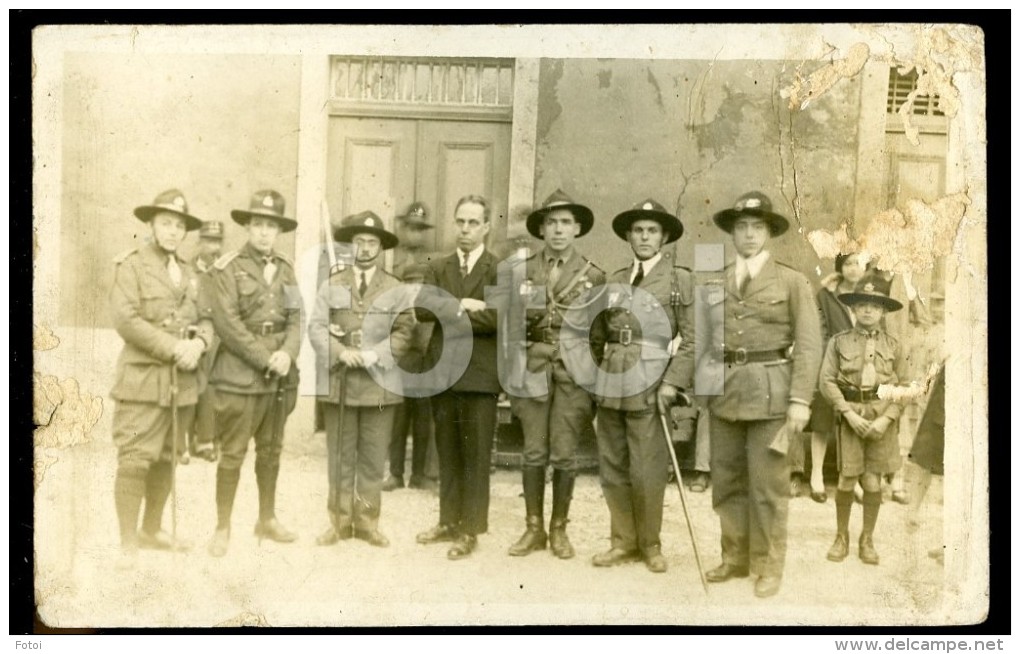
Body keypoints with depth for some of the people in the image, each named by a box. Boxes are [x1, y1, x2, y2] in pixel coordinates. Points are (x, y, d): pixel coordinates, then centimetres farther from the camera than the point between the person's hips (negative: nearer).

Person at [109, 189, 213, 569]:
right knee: (135, 460, -7)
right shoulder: (131, 265, -1)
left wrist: (198, 343, -8)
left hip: (184, 380, 6)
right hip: (144, 377, -6)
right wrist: (173, 347, -16)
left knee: (167, 459, 12)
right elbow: (125, 319, -13)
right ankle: (128, 544, 1)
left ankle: (151, 531, 25)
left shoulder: (190, 274, 18)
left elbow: (206, 319, 14)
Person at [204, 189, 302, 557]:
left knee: (271, 451, 13)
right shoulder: (228, 268, -3)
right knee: (233, 453, -1)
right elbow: (227, 323, -11)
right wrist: (265, 359, -14)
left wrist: (287, 354, -10)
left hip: (280, 377, 5)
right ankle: (223, 527, 12)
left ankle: (267, 519, 26)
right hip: (239, 376, -5)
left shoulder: (286, 269, 12)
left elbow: (295, 319, 8)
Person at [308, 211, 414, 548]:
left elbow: (402, 333, -1)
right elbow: (316, 327, 0)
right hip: (339, 381, 0)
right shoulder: (332, 285, 8)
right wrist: (340, 352, -16)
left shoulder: (396, 289, 7)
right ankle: (339, 520, 16)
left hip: (378, 382, 0)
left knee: (373, 458, 5)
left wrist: (374, 356, -16)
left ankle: (367, 521, 15)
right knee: (340, 456, 6)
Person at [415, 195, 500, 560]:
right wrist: (460, 305, -14)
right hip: (442, 372, 4)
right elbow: (422, 309, -1)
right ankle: (449, 521, 24)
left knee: (475, 456, 1)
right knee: (448, 454, 13)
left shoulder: (501, 269, -2)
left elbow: (501, 316, -16)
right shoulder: (438, 268, 13)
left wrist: (452, 314, -9)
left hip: (479, 375, -4)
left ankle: (471, 530, 10)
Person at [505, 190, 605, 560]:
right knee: (534, 453, 3)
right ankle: (533, 528, 17)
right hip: (533, 370, 1)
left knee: (564, 455, 1)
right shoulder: (523, 270, 8)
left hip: (574, 373, -1)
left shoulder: (594, 276, 3)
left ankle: (558, 528, 17)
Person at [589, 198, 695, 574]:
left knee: (646, 471, -1)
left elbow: (691, 338, -3)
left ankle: (649, 544, 17)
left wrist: (673, 382, -12)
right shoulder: (615, 280, 14)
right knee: (612, 468, 9)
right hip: (610, 383, 5)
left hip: (648, 385, -4)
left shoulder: (680, 279, 2)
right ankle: (623, 541, 22)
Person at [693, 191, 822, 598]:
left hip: (770, 389, -4)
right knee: (725, 481, 10)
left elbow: (808, 344, -3)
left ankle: (768, 567, 14)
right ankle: (735, 557, 24)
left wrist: (800, 399, -10)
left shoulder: (792, 281, 3)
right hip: (724, 391, 4)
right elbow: (707, 340, 11)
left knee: (767, 484, 1)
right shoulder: (715, 283, 12)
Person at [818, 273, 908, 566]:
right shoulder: (839, 342, 2)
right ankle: (841, 537, 16)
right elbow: (826, 381, -3)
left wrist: (886, 419, -8)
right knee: (847, 480, -3)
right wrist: (849, 413, -11)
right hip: (850, 414, -1)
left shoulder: (893, 346, 6)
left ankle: (867, 540, 20)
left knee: (873, 482, 3)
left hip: (882, 418, 1)